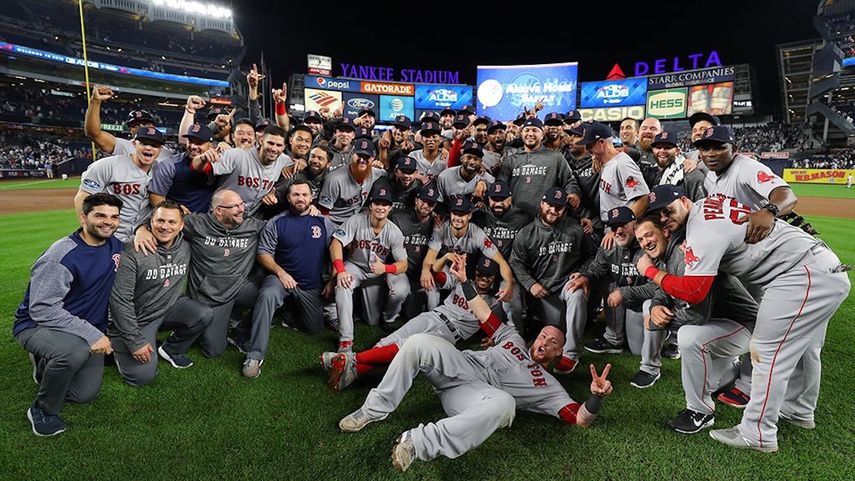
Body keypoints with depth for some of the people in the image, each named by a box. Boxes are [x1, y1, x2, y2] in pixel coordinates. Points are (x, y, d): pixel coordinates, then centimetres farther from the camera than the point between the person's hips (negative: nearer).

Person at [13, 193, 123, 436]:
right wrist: (90, 334, -33)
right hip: (36, 325, -6)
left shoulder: (116, 245, -3)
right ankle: (43, 410, -8)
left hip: (90, 328, 6)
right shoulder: (63, 255, -24)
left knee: (85, 394, -3)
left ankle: (47, 366, 29)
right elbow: (42, 309, -27)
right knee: (75, 351, -39)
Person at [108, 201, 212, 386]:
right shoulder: (132, 252, -22)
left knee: (204, 314, -21)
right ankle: (117, 346, 19)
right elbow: (120, 300, -21)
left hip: (169, 308, 5)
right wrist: (135, 341, -20)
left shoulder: (186, 248, -6)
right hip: (136, 317, -5)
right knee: (142, 375, -13)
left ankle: (171, 349, 6)